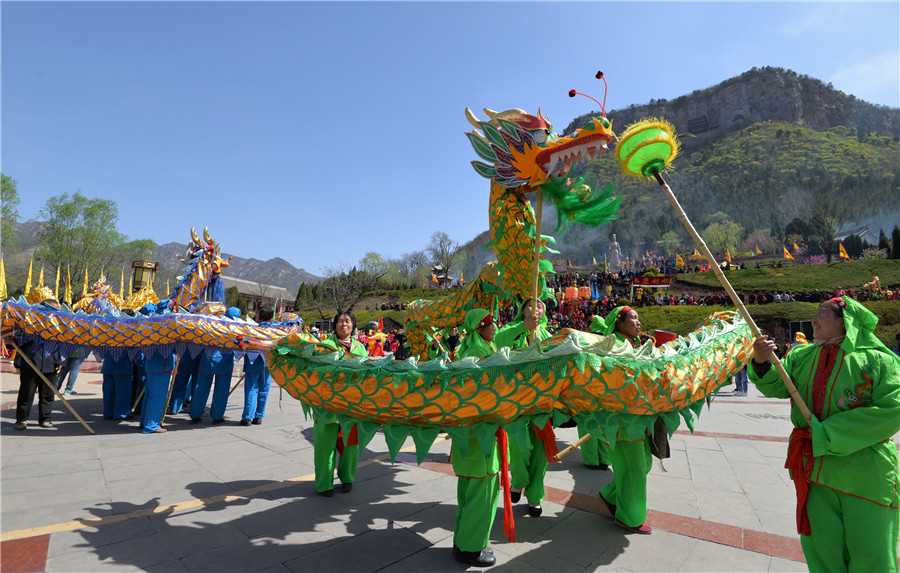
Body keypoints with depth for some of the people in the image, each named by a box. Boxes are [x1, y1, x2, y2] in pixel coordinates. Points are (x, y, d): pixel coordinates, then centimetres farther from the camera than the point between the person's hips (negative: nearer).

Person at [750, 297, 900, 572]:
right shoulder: (801, 356, 4)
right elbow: (776, 386, 1)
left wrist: (828, 434, -19)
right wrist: (761, 364, -21)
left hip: (866, 477, -4)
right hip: (816, 474, 4)